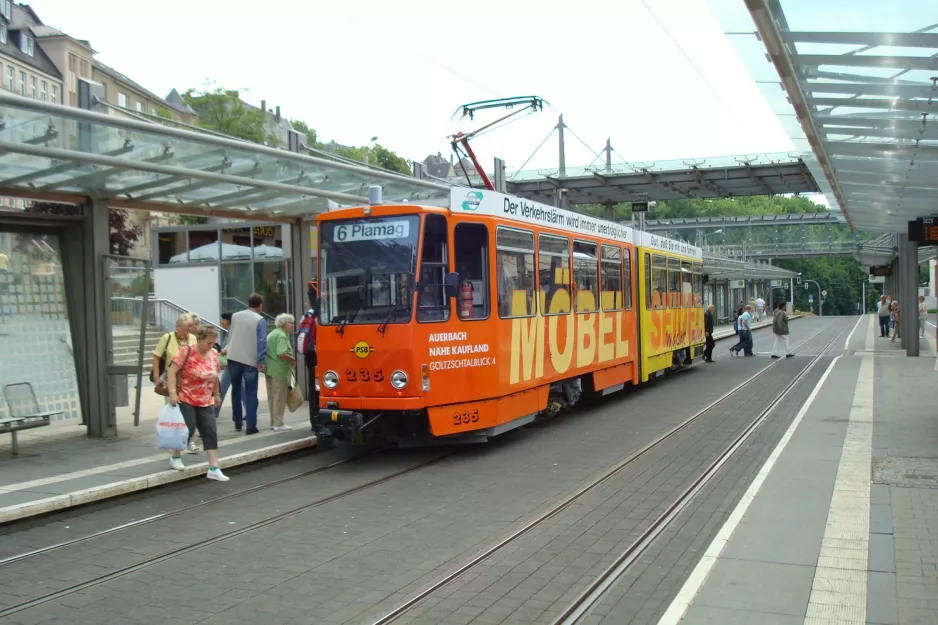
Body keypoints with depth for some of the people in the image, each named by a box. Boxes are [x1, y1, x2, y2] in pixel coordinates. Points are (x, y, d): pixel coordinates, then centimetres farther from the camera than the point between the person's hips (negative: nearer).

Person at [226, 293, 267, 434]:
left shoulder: (235, 316, 10)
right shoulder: (260, 320, -6)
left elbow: (230, 336, 16)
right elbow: (262, 341, -12)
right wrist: (261, 361, -11)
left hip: (233, 358, 5)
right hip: (250, 360, -5)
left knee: (236, 390, 18)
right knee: (251, 393, -1)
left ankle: (237, 421, 24)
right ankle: (251, 425, -4)